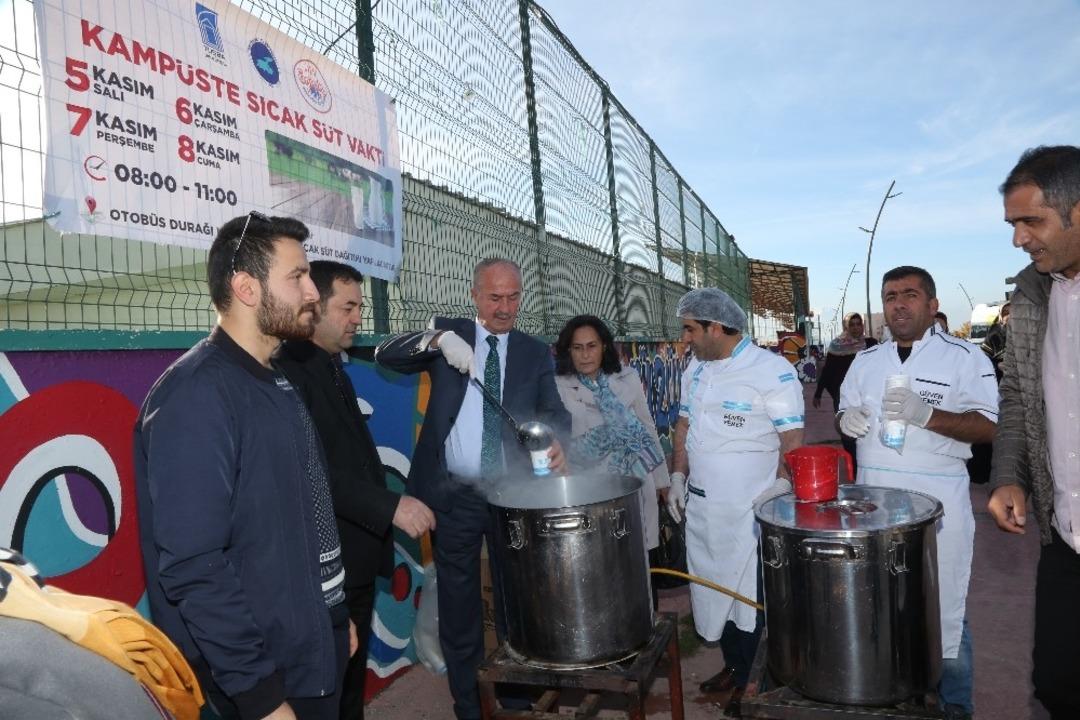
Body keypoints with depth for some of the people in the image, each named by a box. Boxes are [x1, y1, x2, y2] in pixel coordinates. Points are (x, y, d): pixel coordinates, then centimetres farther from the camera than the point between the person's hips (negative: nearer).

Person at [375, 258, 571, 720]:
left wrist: (557, 442, -28)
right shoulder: (448, 332, 2)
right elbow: (385, 354, -10)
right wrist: (439, 340, -28)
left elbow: (553, 410, -5)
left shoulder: (536, 353, 5)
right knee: (458, 607, 12)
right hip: (454, 495, -1)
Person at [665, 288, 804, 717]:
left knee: (752, 596, 8)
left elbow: (792, 438, -14)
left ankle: (752, 681, 26)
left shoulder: (772, 371, -14)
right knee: (714, 588, 16)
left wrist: (779, 489, -19)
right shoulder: (694, 370, 8)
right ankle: (732, 665, 36)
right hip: (700, 505, 7)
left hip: (750, 509, -6)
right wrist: (678, 476, 9)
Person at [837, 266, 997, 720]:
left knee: (941, 609, 4)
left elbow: (987, 428, -11)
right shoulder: (865, 361, 12)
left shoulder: (965, 358, -4)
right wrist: (847, 419, -4)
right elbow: (847, 415, 19)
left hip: (937, 502, -4)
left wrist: (924, 414, -25)